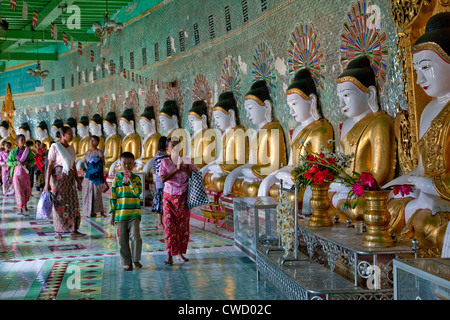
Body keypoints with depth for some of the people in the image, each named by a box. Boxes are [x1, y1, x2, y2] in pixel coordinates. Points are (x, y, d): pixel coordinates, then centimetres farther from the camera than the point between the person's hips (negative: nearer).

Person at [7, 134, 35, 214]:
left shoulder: (28, 151, 4)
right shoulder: (13, 151, -3)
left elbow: (33, 160, 11)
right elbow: (8, 162, -2)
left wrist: (29, 163, -11)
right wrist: (17, 162, -18)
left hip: (26, 173, 3)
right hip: (17, 173, -3)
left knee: (27, 190, 6)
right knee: (18, 190, -4)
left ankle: (25, 205, 29)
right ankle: (20, 208, 1)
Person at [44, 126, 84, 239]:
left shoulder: (71, 148, 14)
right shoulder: (55, 147, -4)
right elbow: (50, 165, -8)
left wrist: (78, 180, 16)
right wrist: (47, 183, -13)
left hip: (70, 178, 6)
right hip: (58, 177, -6)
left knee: (73, 203, 3)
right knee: (59, 204, -3)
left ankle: (74, 230, 9)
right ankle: (58, 232, 5)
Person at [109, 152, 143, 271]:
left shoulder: (136, 178, 4)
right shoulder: (116, 179, 5)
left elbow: (138, 192, -14)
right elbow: (112, 198, 7)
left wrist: (130, 180, -19)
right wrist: (112, 215, 4)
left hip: (134, 214, -1)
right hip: (120, 215, 1)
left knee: (135, 237, -12)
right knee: (122, 240, 4)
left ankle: (136, 260, 6)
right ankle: (127, 263, 15)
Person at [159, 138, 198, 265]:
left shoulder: (185, 161, 2)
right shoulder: (164, 162, -1)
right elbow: (163, 179, -15)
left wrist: (185, 170, -18)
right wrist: (177, 169, -21)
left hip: (183, 198, 2)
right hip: (169, 197, -2)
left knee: (183, 225, 4)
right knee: (169, 225, -5)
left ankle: (180, 253, 15)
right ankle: (169, 256, -4)